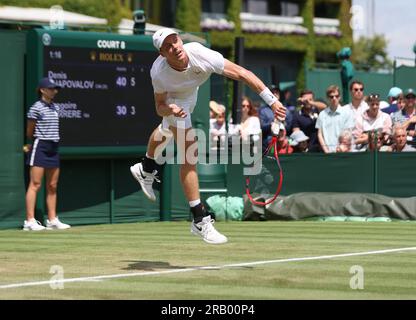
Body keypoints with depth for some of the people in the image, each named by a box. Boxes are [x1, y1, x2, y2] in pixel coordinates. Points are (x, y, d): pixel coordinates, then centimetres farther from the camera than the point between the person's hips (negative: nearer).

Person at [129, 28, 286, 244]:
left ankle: (145, 170, 64)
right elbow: (160, 106, -22)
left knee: (167, 131, 32)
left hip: (190, 91, 4)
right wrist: (169, 110, -48)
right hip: (173, 98, -4)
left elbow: (242, 73, -43)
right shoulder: (159, 73, -40)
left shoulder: (200, 55, -44)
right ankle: (199, 220, -11)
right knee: (190, 155, -16)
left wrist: (272, 101, -49)